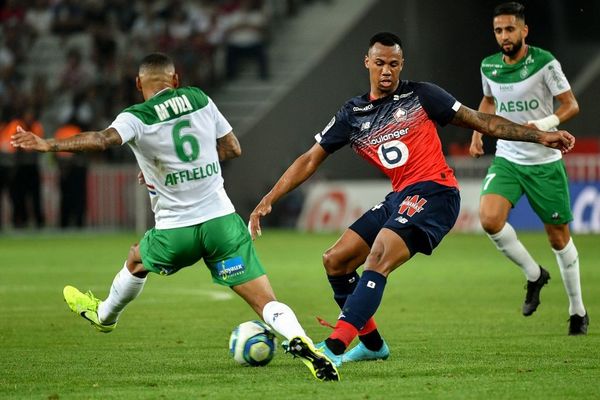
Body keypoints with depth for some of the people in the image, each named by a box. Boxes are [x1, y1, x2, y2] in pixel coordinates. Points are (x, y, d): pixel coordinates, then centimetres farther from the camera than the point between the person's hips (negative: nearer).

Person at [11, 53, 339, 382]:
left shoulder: (137, 118, -8)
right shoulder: (199, 99, 6)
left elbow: (102, 140, -28)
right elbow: (232, 148, 15)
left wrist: (48, 145, -28)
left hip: (175, 231, -1)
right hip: (222, 219, 1)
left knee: (136, 260, 33)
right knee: (266, 303, -4)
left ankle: (104, 315, 56)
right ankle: (299, 342, -32)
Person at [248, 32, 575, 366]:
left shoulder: (420, 96, 2)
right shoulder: (352, 115, 13)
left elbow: (482, 122, 6)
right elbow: (311, 160, 14)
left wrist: (540, 136, 0)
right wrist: (269, 200, 6)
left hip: (434, 192, -7)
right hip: (399, 198, 7)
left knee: (377, 260, -24)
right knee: (335, 261, 5)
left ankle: (334, 347, -31)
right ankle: (372, 344, 18)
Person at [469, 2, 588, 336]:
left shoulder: (544, 63, -12)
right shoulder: (489, 66, 2)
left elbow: (571, 105, -9)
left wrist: (543, 125, -25)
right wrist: (478, 132, 8)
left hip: (545, 163, -3)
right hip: (506, 160, 3)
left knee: (559, 236, 5)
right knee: (489, 218, -22)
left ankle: (578, 310, 23)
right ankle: (534, 275, 2)